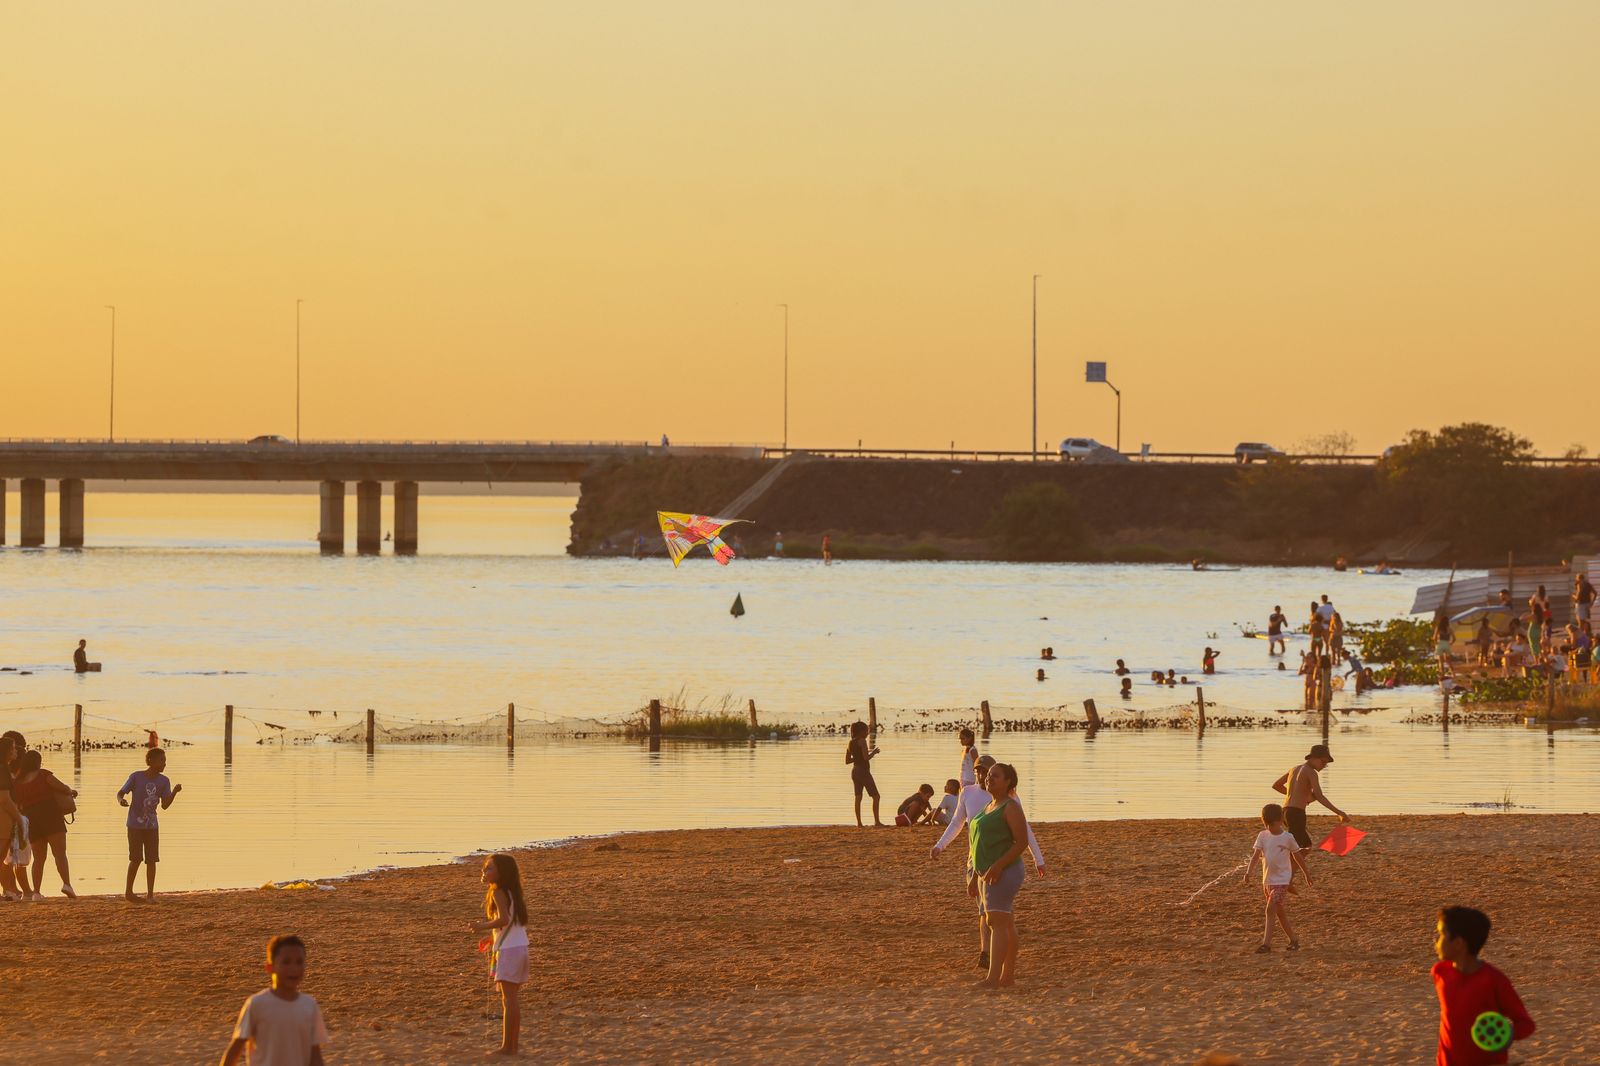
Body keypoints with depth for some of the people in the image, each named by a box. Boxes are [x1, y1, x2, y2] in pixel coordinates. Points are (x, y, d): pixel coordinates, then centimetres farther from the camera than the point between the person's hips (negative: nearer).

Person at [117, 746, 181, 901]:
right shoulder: (136, 777, -9)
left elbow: (165, 805, -3)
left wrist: (174, 792, -20)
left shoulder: (163, 781, -1)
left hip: (152, 826, 3)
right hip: (135, 825, -3)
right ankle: (128, 892, 8)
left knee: (152, 859, -1)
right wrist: (121, 800, -27)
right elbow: (120, 792, -4)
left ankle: (150, 894, 5)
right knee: (136, 859, -6)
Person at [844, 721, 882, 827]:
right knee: (875, 796, -1)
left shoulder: (851, 743, 10)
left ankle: (859, 823, 5)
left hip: (854, 771, 8)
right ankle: (877, 821, -5)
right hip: (863, 771, -8)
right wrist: (874, 752, -3)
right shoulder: (862, 741, -13)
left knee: (858, 798, 8)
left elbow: (847, 760, 13)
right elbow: (866, 757, -21)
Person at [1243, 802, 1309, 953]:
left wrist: (1306, 874, 16)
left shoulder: (1288, 837, -6)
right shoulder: (1263, 836, 2)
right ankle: (1293, 940, 25)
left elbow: (1297, 856, 6)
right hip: (1267, 880, 5)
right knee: (1280, 913, 12)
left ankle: (1266, 943, -17)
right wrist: (1248, 872, -22)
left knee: (1271, 909, -17)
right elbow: (1256, 855, -7)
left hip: (1282, 880, -5)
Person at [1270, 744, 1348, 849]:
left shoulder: (1295, 769, 19)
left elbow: (1275, 785, 28)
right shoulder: (1311, 773, -6)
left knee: (1306, 844, 19)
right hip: (1297, 812, -9)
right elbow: (1319, 797, -19)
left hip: (1285, 811, 9)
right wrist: (1339, 812, -23)